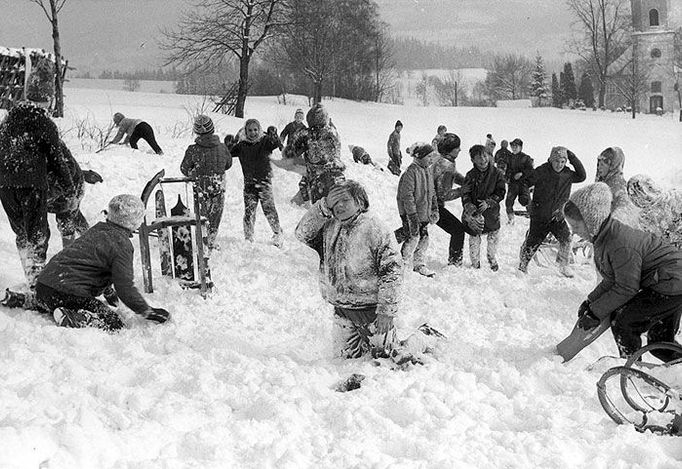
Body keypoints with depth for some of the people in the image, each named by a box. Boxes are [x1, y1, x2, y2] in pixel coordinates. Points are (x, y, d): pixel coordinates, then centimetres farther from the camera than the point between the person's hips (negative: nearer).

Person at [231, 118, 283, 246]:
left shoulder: (265, 141, -3)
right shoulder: (242, 145, 6)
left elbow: (276, 143, -22)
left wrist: (273, 135, -42)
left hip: (264, 180, -3)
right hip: (249, 182, 3)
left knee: (269, 208, -6)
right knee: (249, 210, 3)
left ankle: (277, 234, 7)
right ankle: (248, 237, 14)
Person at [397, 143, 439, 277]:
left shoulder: (428, 172, 12)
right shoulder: (411, 172, -16)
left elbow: (432, 192, 21)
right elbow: (407, 195, -20)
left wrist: (434, 209, 13)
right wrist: (413, 214, -22)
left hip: (424, 214, 8)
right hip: (410, 213, -8)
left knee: (424, 239, 10)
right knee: (413, 238, -7)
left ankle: (419, 264, 20)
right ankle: (401, 264, 6)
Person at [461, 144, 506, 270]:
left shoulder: (497, 173, -3)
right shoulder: (471, 175, -3)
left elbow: (500, 193, -4)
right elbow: (465, 194, -7)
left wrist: (488, 202, -18)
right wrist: (469, 207, -22)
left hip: (491, 212, 1)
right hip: (474, 213, -1)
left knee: (494, 237, 12)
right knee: (474, 239, 5)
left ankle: (493, 260, 36)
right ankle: (475, 263, 23)